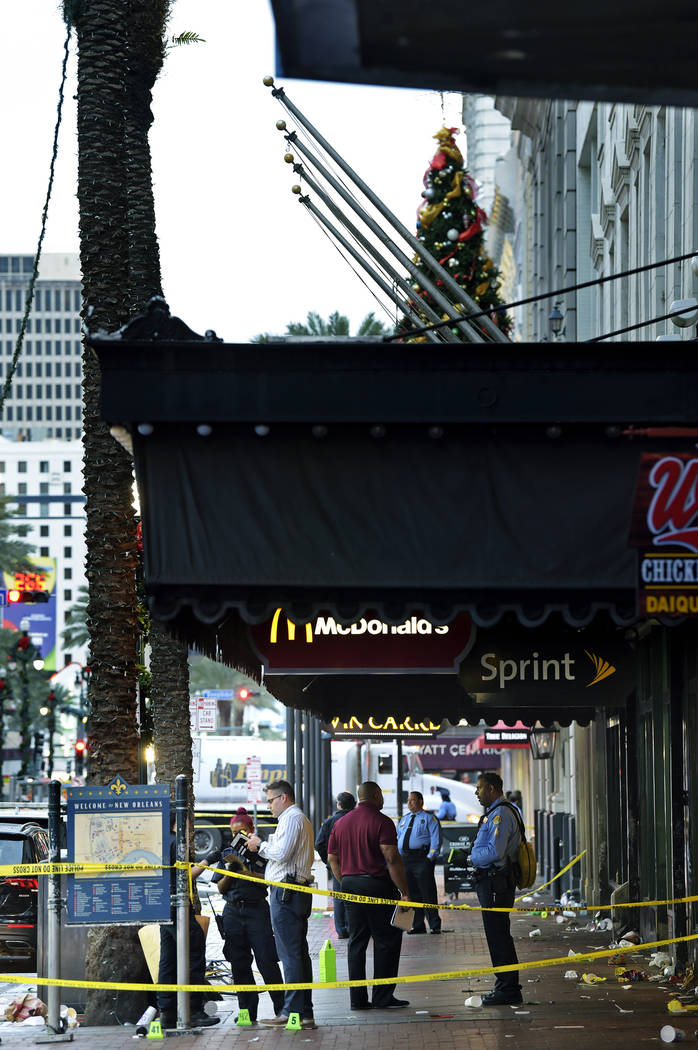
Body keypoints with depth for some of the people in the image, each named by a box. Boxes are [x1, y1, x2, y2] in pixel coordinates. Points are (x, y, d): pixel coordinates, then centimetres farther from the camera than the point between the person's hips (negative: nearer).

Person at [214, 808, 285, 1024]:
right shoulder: (227, 853, 12)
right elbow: (221, 888, 8)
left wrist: (244, 868, -19)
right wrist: (230, 870, -10)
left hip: (257, 910, -4)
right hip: (233, 912, 4)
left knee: (267, 962, -8)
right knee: (239, 964, 4)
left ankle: (281, 1007, -1)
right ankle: (248, 1012, 10)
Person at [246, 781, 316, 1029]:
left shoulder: (291, 818, -10)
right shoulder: (302, 820, 22)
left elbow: (282, 853, -20)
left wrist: (260, 845, -3)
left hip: (285, 893, -11)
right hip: (299, 890, 11)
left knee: (290, 954, -10)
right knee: (300, 953, 10)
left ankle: (291, 1012, -12)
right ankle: (305, 1012, 10)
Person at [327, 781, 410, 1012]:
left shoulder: (341, 823, 12)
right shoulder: (381, 822, -9)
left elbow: (332, 858, 13)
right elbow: (392, 858, -16)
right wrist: (403, 891, -13)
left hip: (349, 883, 6)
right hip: (376, 884, -6)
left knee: (356, 942, 10)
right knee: (387, 941, 2)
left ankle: (357, 998, 8)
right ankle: (383, 997, 1)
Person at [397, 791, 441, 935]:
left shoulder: (429, 818, 2)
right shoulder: (403, 819, 21)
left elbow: (435, 840, -5)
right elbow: (398, 839, 23)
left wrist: (430, 857, -15)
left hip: (422, 859, -6)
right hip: (405, 860, 6)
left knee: (428, 893, -8)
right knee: (412, 894, 6)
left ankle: (435, 925, -6)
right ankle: (417, 926, 10)